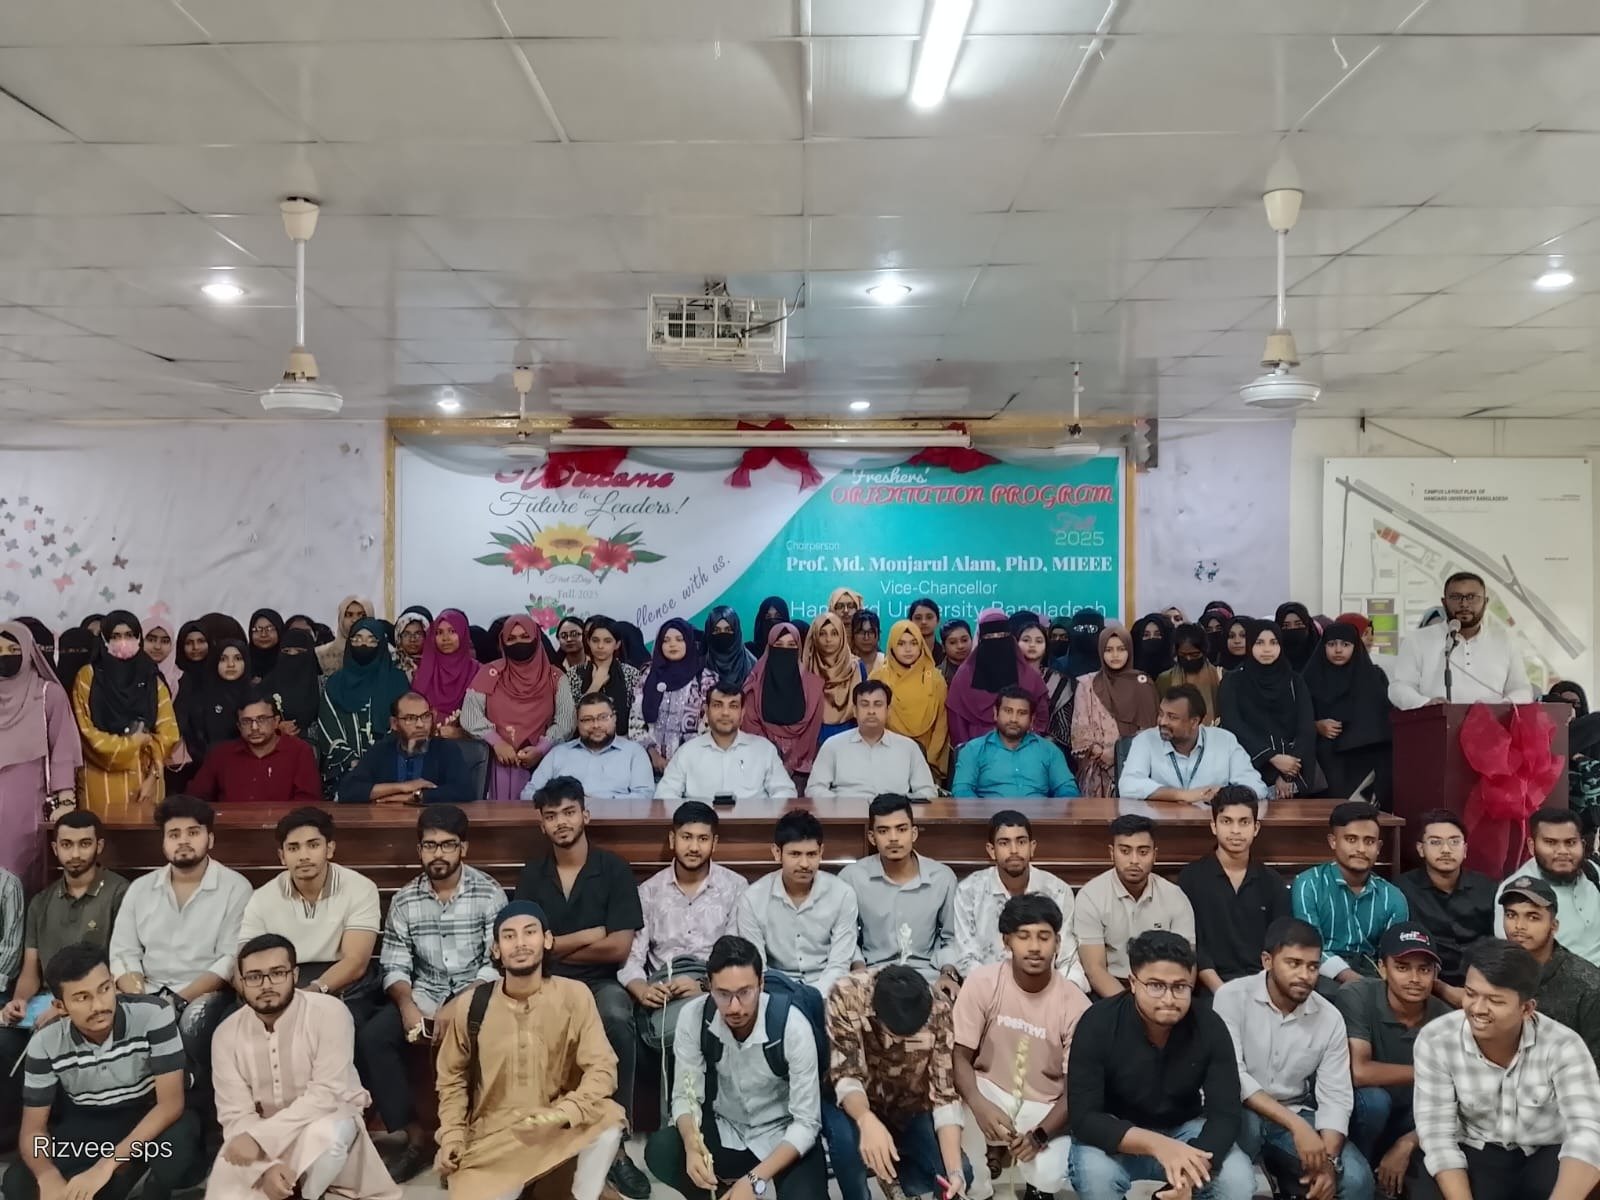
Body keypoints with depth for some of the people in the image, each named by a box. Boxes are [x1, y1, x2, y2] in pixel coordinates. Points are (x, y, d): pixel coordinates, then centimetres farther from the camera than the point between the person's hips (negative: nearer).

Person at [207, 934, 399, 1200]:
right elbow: (236, 1115, -13)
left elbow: (328, 1095, -25)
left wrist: (259, 1136, -31)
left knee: (326, 1133, -37)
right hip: (260, 1142, 4)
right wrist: (266, 1164, -30)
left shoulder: (329, 1013, -20)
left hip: (328, 1121, -3)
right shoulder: (227, 1033, -8)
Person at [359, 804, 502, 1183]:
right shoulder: (404, 900, 4)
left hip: (475, 995, -4)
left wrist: (457, 1007, -24)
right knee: (370, 1037, -20)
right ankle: (415, 1137, -9)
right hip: (423, 995, 4)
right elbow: (394, 965, 2)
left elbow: (497, 964, -12)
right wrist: (407, 1004, -19)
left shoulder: (489, 893, -7)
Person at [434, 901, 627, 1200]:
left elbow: (601, 1068, -12)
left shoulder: (574, 995, -9)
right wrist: (452, 1135, -2)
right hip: (491, 1137, 1)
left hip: (557, 1130, -1)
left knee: (607, 1121, -30)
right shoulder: (471, 1004, -5)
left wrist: (565, 1112, -29)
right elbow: (452, 1076, 10)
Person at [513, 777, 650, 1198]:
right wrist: (586, 936, -3)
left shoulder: (614, 870, 0)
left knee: (616, 1020, -36)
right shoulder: (531, 875, 10)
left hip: (601, 982, -2)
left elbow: (618, 948, -6)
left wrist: (555, 945, -1)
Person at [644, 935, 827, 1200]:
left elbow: (806, 1122, -21)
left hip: (782, 1135, -2)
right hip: (722, 1129, 3)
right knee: (659, 1152, -25)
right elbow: (685, 1096, -11)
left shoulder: (792, 1026, -26)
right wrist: (692, 1145, -33)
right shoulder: (693, 1017, -19)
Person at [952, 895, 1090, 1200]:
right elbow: (959, 1055, -10)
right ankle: (994, 1153, 9)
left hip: (1044, 1106, 0)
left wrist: (1039, 1135, -25)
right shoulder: (984, 982, -13)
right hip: (989, 1092, 0)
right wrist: (979, 1105, -30)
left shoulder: (1075, 1003, -14)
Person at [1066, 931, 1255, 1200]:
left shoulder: (1210, 1027, -17)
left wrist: (1192, 1168, -40)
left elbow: (1226, 1114, -20)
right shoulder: (1098, 1025, -24)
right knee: (1095, 1174, -34)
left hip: (1186, 1130, 3)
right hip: (1115, 1136, -2)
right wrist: (1156, 1145, -42)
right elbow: (1083, 1117, -27)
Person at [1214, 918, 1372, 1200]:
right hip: (1240, 1113, -4)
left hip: (1297, 1116, 4)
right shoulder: (1232, 997, -15)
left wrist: (1329, 1159, -23)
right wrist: (1296, 1126, -30)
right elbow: (1231, 1075, -24)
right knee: (1245, 1123, -37)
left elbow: (1335, 1097, -5)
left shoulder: (1330, 1018, -3)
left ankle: (1281, 1173, 10)